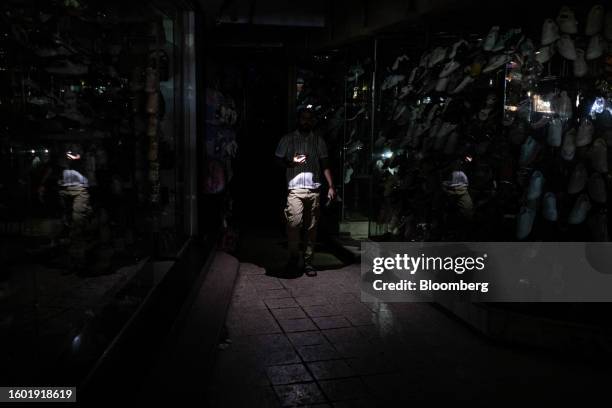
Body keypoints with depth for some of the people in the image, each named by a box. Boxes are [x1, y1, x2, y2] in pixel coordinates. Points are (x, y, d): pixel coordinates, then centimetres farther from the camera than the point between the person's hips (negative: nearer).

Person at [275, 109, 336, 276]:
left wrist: (331, 186, 2)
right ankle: (294, 257, 5)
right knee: (294, 223, -15)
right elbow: (278, 160, 11)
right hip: (295, 189, -2)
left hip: (314, 189, 2)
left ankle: (308, 261, 12)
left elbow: (325, 165, 11)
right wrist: (292, 162, -9)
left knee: (312, 227, 3)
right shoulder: (288, 139, 8)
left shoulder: (319, 141, 13)